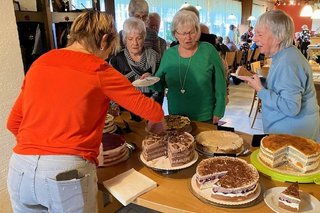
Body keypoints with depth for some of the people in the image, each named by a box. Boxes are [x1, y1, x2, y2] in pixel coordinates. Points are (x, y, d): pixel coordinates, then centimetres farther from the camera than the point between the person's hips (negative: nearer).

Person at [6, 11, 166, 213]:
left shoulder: (39, 63, 8)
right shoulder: (100, 71, -5)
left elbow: (13, 122, 13)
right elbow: (152, 110, 0)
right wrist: (157, 123, 21)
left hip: (20, 169, 5)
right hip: (67, 173, -5)